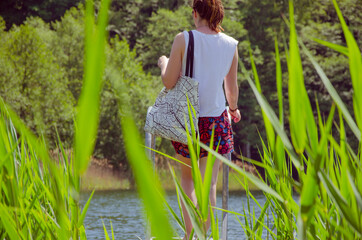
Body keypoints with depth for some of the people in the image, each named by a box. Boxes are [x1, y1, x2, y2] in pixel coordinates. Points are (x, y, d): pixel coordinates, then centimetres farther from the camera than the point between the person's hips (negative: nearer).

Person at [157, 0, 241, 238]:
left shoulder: (183, 39, -10)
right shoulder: (231, 45, -1)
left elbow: (169, 82, -10)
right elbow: (232, 88, 8)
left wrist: (163, 63, 11)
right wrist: (234, 108, 28)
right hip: (216, 120, 1)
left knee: (187, 178, 17)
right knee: (209, 184, 5)